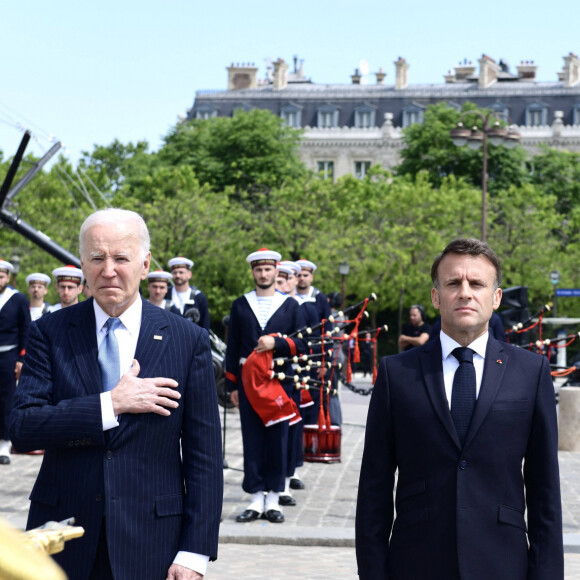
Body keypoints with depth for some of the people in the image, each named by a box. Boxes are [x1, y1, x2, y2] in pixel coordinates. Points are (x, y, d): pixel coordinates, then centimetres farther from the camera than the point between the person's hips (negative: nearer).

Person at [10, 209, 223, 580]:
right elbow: (23, 429, -9)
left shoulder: (188, 341, -2)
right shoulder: (50, 333, 1)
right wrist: (111, 405, -17)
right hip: (62, 537, 1)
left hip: (149, 543, -1)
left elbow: (203, 456, -2)